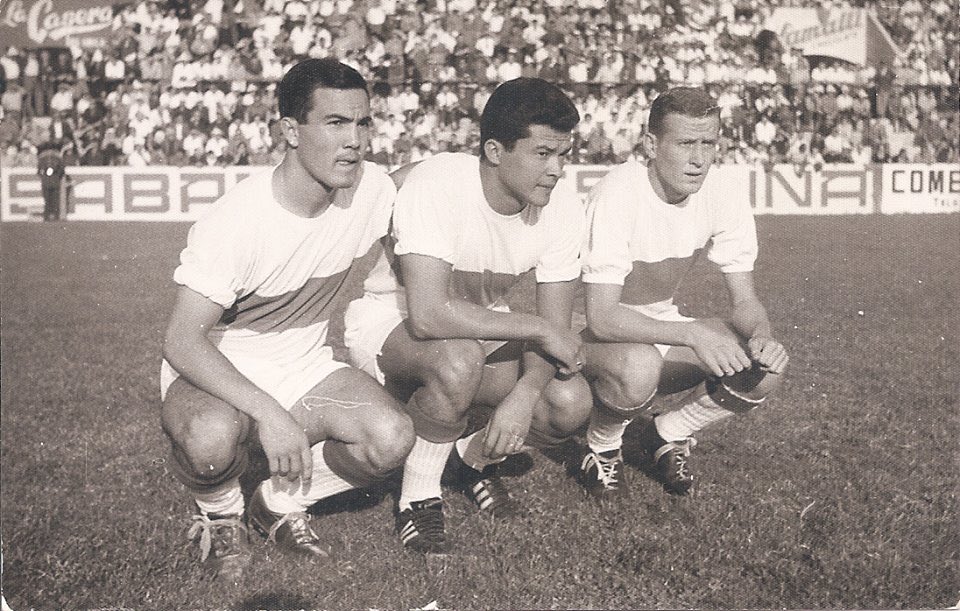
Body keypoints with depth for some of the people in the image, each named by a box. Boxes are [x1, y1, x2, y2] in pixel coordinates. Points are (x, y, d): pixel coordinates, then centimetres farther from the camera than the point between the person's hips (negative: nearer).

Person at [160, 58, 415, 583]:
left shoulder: (373, 190, -10)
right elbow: (181, 340, -28)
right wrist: (268, 413, -38)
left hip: (304, 367, 5)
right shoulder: (236, 220, -25)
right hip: (218, 372, -4)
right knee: (212, 437, -39)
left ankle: (279, 502, 6)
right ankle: (221, 515, -1)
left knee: (392, 438, -24)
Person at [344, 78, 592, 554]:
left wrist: (523, 395, -30)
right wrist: (537, 329, -34)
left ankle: (475, 459, 12)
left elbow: (556, 328, -11)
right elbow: (428, 315, -41)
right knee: (456, 360, -39)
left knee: (571, 403, -19)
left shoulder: (563, 208, -15)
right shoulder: (434, 187, -32)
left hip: (480, 323, 5)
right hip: (389, 315, -5)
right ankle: (418, 499, -13)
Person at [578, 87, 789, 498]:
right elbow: (601, 316, -33)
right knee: (639, 366, -40)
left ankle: (667, 434, 7)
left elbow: (745, 301, -4)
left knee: (765, 367, -18)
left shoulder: (724, 200, -10)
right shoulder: (617, 196, -28)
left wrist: (761, 337, -28)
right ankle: (601, 448, -5)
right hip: (595, 334, -5)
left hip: (662, 326, 6)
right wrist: (693, 333, -44)